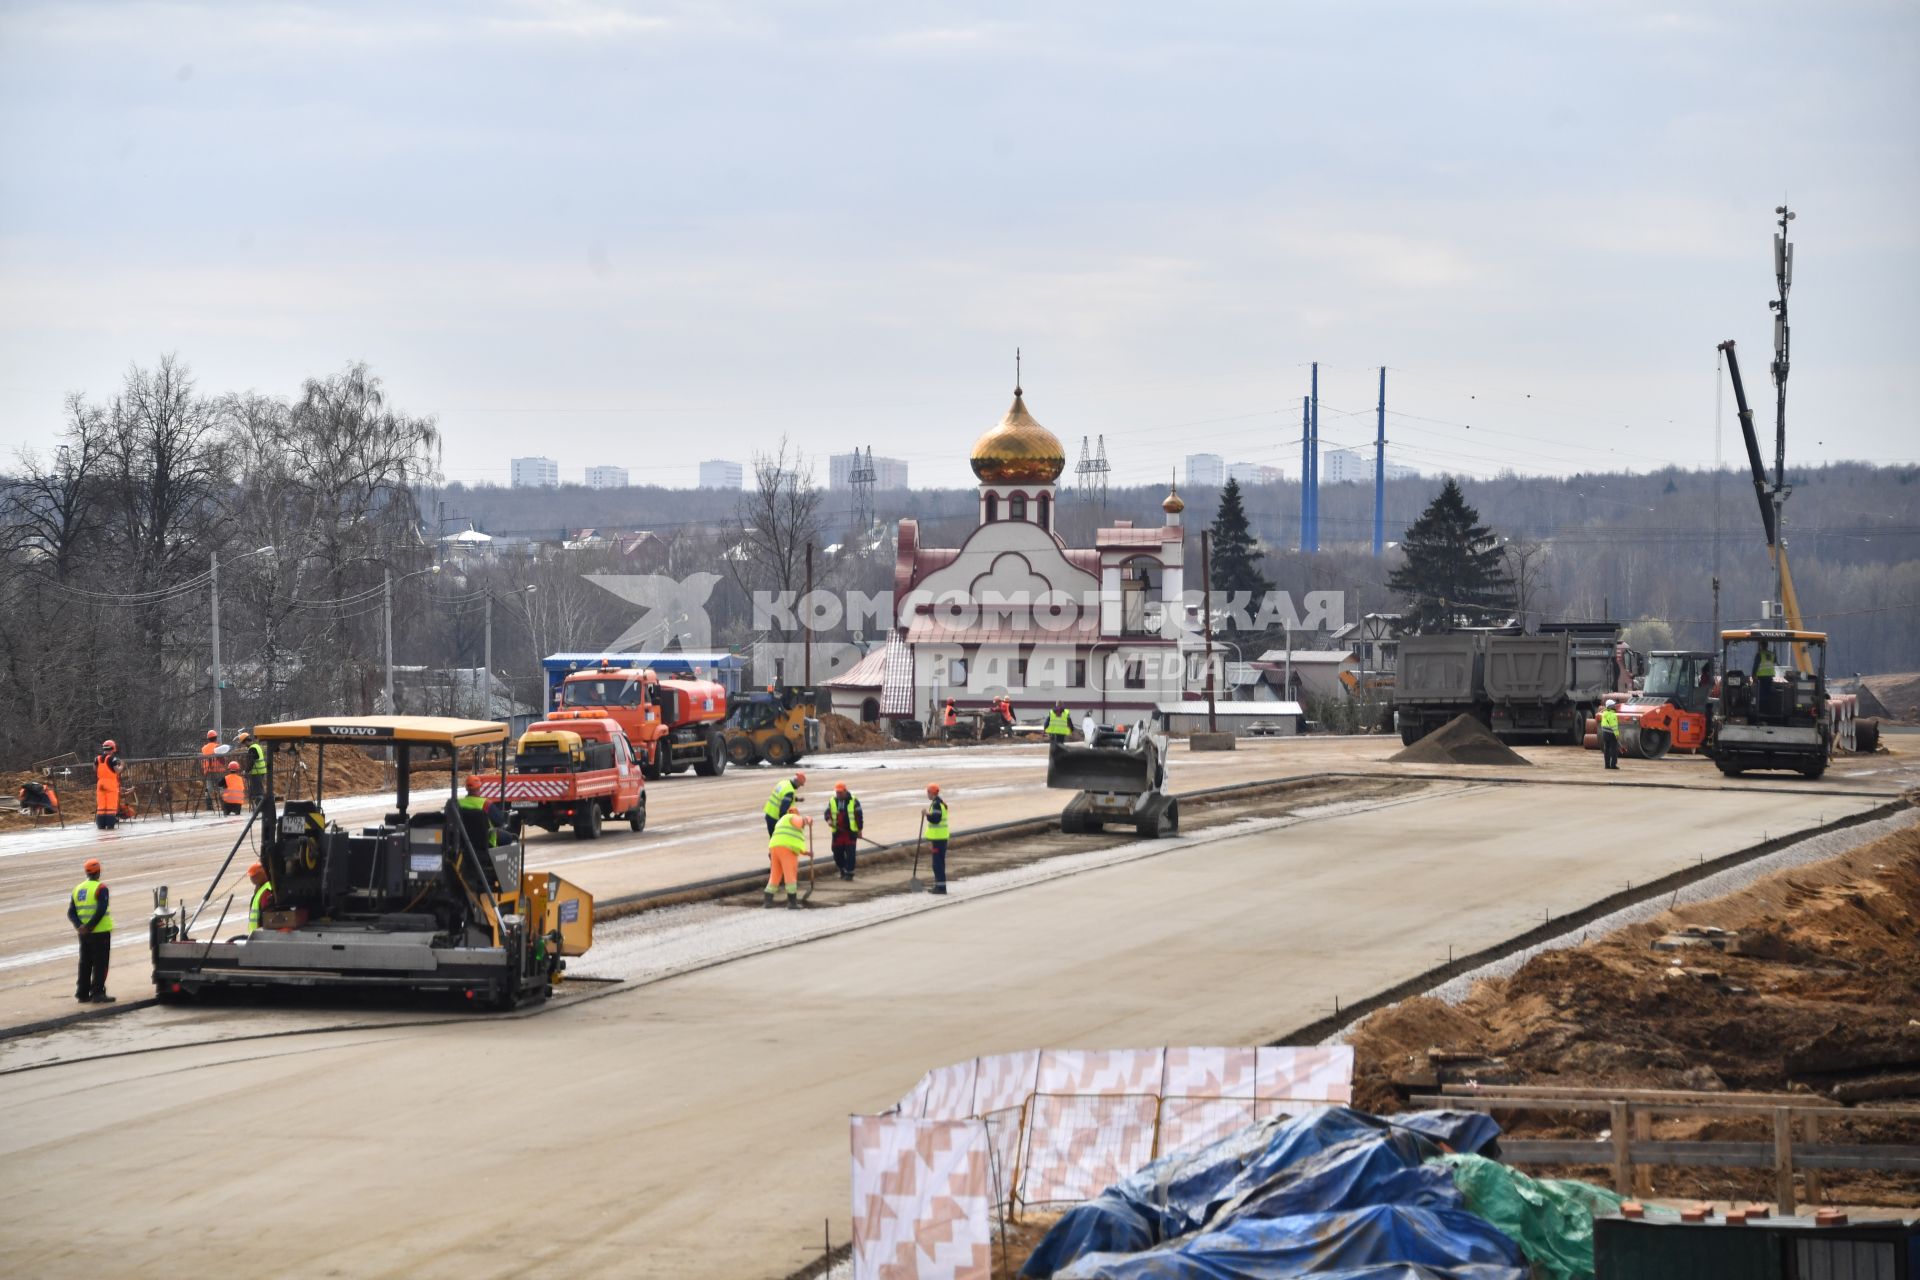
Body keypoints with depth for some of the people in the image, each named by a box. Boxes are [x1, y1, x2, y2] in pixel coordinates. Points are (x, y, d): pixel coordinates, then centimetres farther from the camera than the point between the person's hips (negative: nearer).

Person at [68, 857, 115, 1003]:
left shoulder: (78, 889, 10)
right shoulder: (100, 888, -11)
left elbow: (71, 912, 4)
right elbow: (101, 910, -23)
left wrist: (79, 926, -9)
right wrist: (90, 926, -20)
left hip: (84, 934, 7)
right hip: (100, 931, -7)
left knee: (85, 963, 14)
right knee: (100, 963, -2)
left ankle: (83, 993, 17)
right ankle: (97, 993, -5)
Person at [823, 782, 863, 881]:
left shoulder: (853, 801, -4)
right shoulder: (832, 801, 8)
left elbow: (858, 816, -2)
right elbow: (827, 812, 6)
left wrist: (859, 830, -4)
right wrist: (829, 820, -17)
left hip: (851, 832, -4)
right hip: (837, 832, 4)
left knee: (850, 853, -7)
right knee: (837, 852, 8)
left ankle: (849, 872, 0)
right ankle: (843, 870, 27)